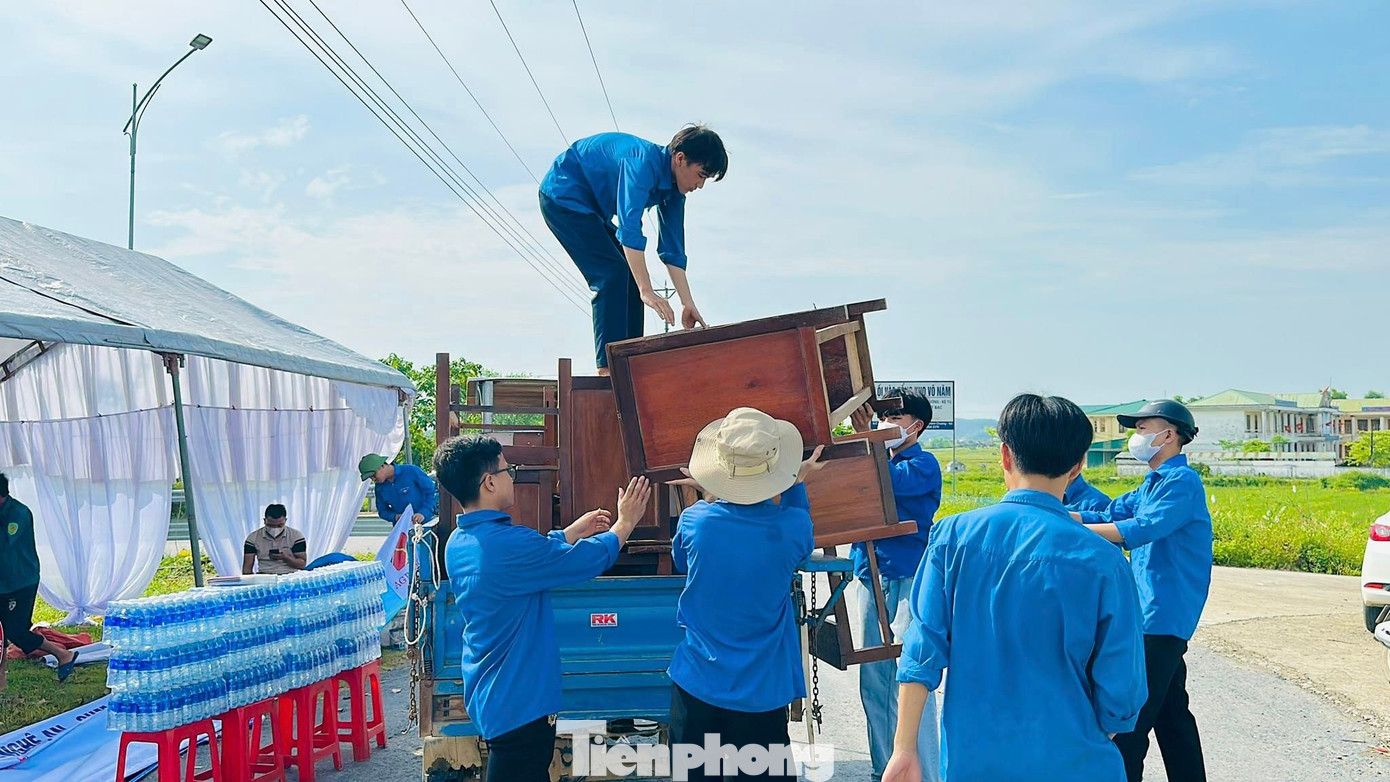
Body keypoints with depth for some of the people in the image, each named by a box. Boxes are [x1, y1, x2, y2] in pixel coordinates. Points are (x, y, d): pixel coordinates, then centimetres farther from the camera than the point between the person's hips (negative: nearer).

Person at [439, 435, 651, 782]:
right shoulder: (507, 543, -27)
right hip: (519, 702, -9)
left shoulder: (459, 542, 2)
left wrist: (574, 531, 23)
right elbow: (590, 559, -15)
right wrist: (625, 523, 1)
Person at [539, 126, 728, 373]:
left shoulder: (673, 189, -2)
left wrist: (688, 304, -5)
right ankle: (609, 364, -22)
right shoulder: (645, 162, -30)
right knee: (612, 273, -20)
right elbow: (629, 228, -38)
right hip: (563, 194, -10)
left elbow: (673, 250, 1)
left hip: (591, 209, 10)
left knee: (631, 276, 3)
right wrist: (647, 291, -42)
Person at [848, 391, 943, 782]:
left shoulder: (923, 464, -2)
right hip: (871, 578, 7)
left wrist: (866, 438, -16)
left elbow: (890, 482, -20)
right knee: (873, 681, 11)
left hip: (908, 580, -7)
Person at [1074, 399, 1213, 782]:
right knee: (1170, 714, 16)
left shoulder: (1182, 481, -13)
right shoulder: (1152, 484, 18)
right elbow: (1109, 516, 14)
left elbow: (1142, 529, -26)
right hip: (1157, 617, 10)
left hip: (1162, 618, -10)